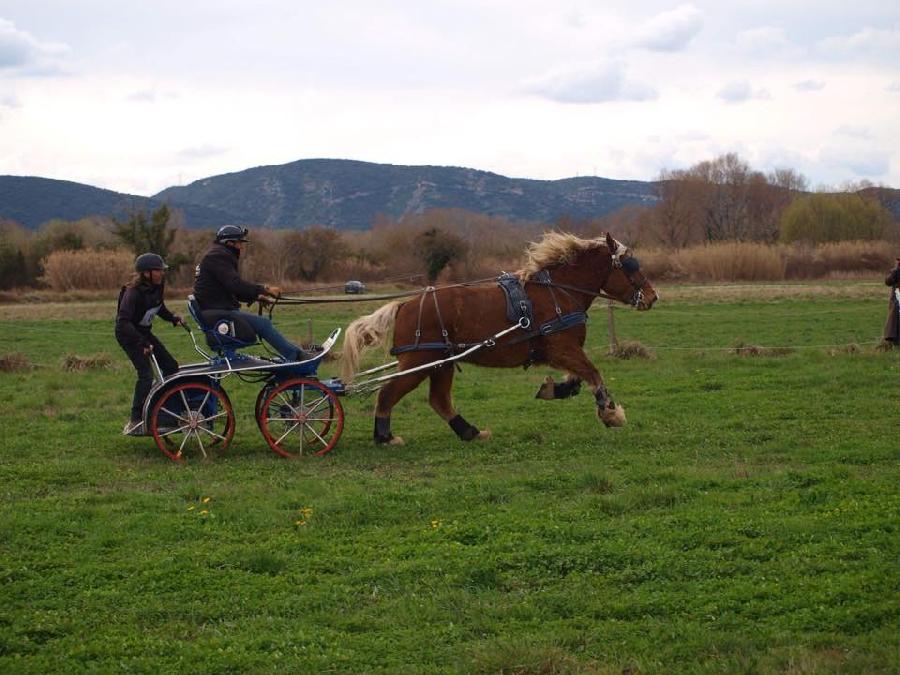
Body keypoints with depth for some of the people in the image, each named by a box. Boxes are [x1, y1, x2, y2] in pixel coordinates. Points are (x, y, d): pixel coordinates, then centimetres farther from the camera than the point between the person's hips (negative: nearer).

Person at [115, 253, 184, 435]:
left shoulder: (158, 287, -5)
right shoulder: (133, 293, -28)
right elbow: (123, 322, -34)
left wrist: (174, 319, 1)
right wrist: (143, 343, -39)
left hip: (144, 332, 8)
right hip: (128, 334, -8)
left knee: (171, 366, 6)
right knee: (146, 374, -18)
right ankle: (135, 423, -15)